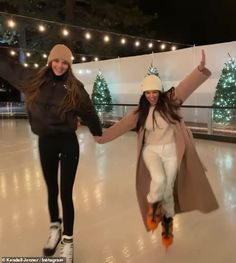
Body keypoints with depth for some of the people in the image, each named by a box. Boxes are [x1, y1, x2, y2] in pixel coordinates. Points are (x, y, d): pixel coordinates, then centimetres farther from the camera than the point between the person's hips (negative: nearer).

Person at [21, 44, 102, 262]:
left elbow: (88, 112, 2)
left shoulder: (74, 87, -8)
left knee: (66, 193, 0)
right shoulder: (37, 84, -1)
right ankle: (55, 228, 40)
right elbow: (31, 109, 14)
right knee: (52, 190, 17)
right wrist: (38, 128, 14)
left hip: (68, 142, -3)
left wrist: (98, 133, 12)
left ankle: (68, 240, 16)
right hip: (45, 142, 3)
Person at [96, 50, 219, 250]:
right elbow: (122, 125, 7)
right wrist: (102, 137, 12)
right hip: (151, 151, 1)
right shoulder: (141, 111, 0)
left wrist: (201, 69, -36)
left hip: (171, 151, -1)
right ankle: (153, 205, 5)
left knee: (168, 190, 5)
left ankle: (168, 220, 32)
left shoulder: (170, 102, -7)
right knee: (159, 179, -28)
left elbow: (187, 85, -20)